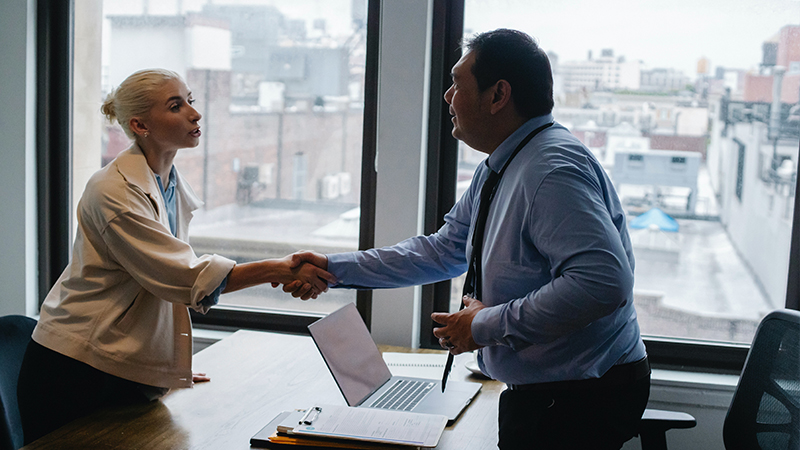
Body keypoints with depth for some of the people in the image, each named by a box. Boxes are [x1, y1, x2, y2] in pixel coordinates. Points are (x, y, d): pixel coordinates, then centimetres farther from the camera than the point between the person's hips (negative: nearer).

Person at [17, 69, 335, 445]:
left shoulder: (174, 187, 8)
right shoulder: (114, 191, -19)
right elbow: (185, 276, -25)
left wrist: (174, 368, 15)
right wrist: (278, 271, -29)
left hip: (130, 371, 7)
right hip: (76, 372, -7)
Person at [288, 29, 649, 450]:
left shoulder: (553, 170, -24)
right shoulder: (496, 171, 8)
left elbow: (603, 281, -34)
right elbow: (443, 251, 15)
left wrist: (487, 326, -25)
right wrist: (335, 268, 11)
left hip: (581, 398, -9)